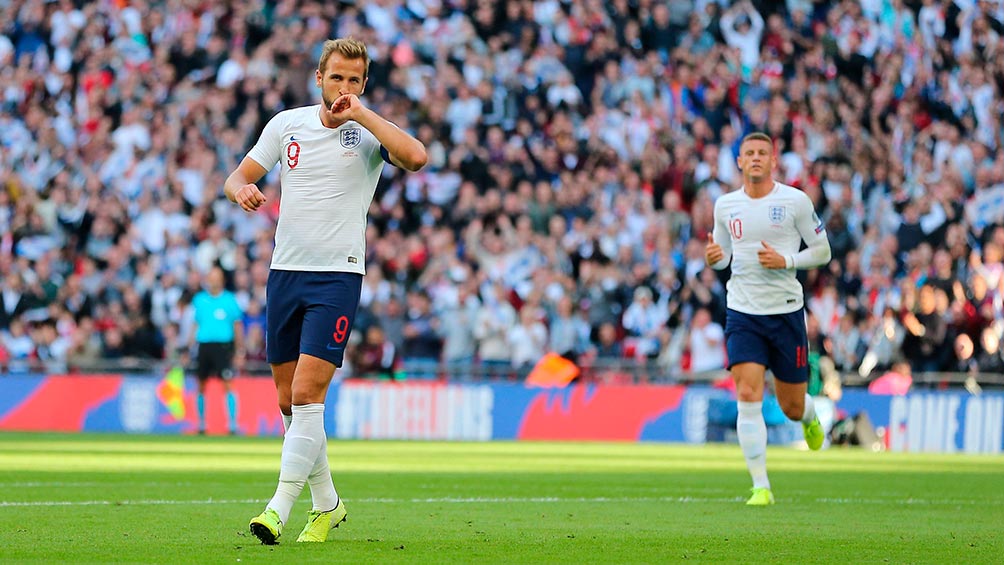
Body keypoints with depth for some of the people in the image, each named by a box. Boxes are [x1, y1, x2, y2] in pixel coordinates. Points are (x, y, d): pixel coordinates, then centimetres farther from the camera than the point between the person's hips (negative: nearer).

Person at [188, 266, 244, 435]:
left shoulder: (229, 300, 1)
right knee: (201, 387, 7)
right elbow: (195, 325, 15)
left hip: (223, 345, -3)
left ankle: (232, 424, -9)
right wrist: (191, 348, 10)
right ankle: (201, 424, 18)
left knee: (228, 385, -11)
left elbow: (237, 326, 4)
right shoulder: (199, 299, 9)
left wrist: (240, 353, 2)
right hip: (203, 345, 3)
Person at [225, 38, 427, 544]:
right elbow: (236, 178, 14)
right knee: (289, 402, 8)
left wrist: (360, 113, -20)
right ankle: (326, 505, 24)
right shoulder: (286, 124, 8)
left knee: (307, 395, -15)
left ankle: (279, 509, -17)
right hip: (285, 271, 5)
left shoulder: (368, 132, -3)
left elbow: (415, 157, -24)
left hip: (338, 275, -5)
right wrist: (243, 189, -10)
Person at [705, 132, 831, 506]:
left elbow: (822, 251, 1)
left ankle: (809, 418, 46)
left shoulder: (795, 201, -4)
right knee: (748, 397, -14)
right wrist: (715, 257, -7)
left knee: (792, 406, 6)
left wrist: (786, 260, -16)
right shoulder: (725, 205, 5)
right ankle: (760, 487, -10)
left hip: (786, 311, -1)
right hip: (742, 312, 1)